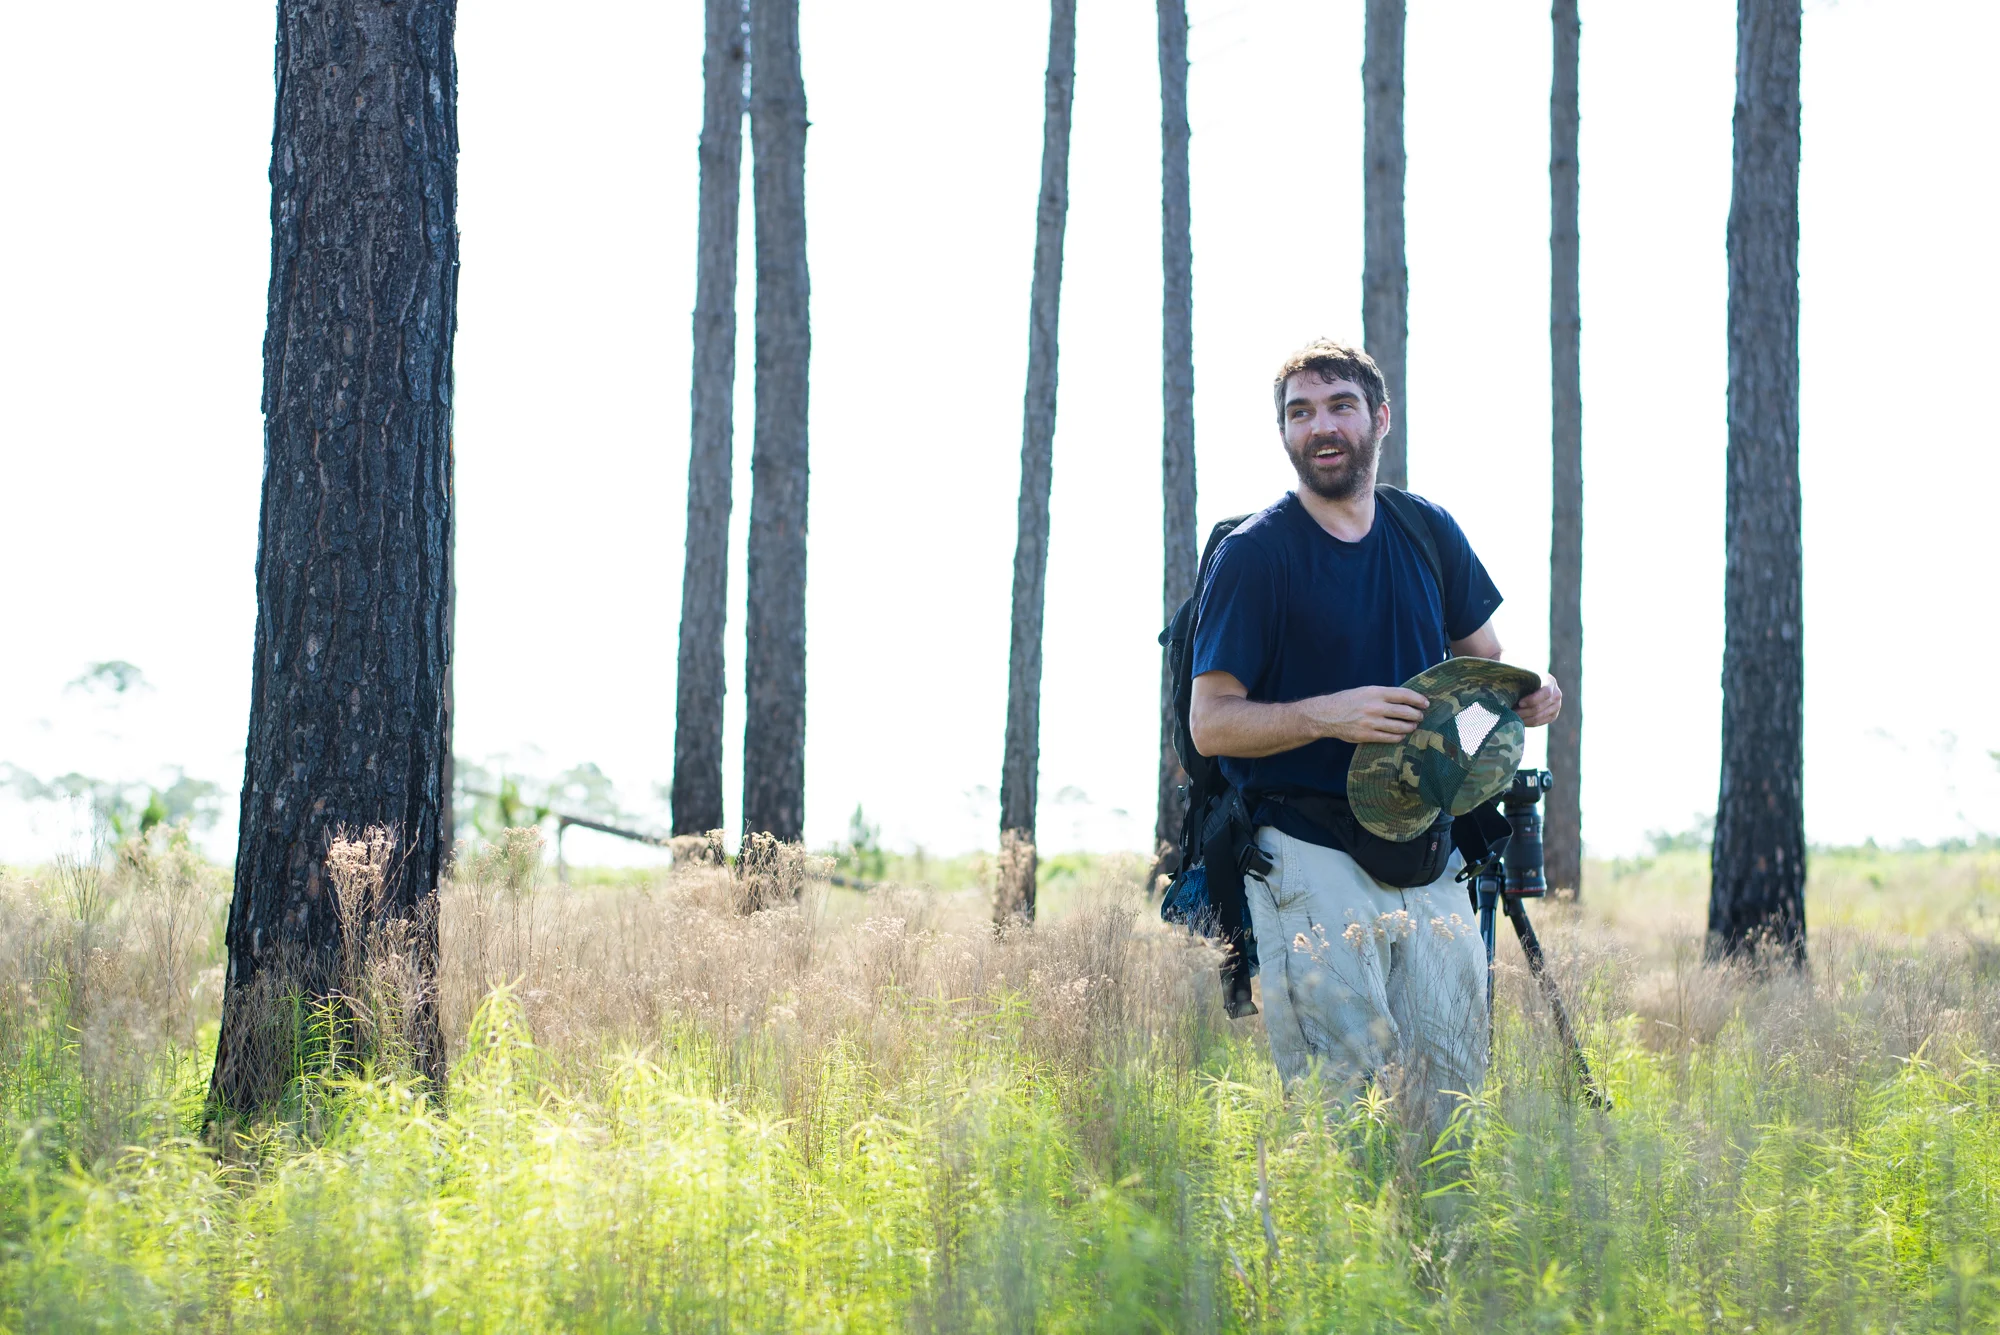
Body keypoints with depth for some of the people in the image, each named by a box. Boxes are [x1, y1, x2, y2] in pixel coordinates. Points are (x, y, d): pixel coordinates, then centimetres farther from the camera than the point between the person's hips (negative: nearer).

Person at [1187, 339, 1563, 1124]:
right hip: (1308, 850, -5)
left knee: (1452, 1090, 3)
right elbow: (1210, 723, -7)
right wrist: (1325, 715, -24)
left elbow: (1483, 660, 23)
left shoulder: (1428, 532, 11)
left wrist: (1527, 693, -1)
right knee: (1338, 1095, -11)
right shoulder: (1253, 553, -5)